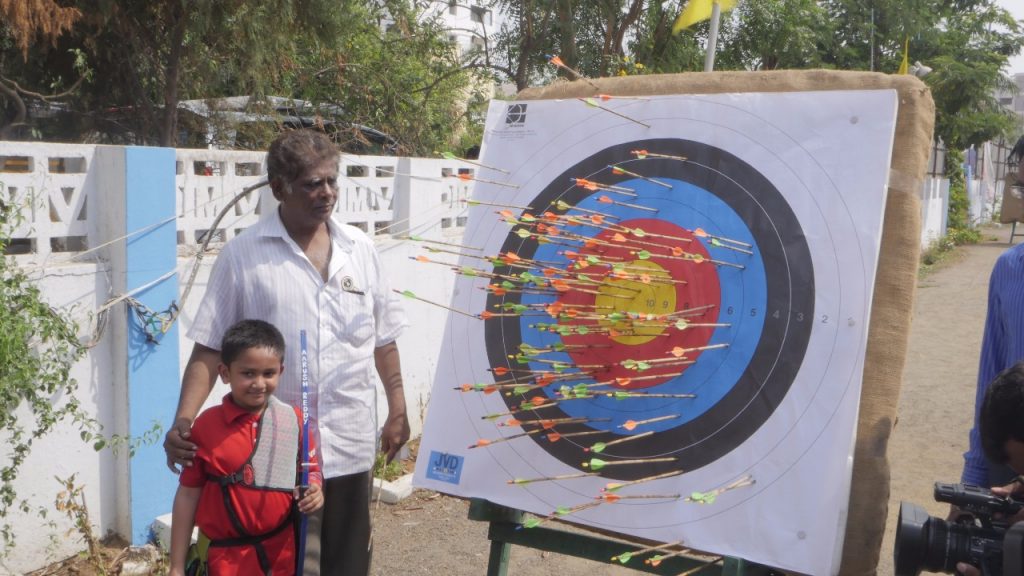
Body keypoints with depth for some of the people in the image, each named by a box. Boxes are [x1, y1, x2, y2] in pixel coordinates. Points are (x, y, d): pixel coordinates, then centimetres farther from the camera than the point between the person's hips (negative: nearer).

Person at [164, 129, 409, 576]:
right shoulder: (241, 255, -6)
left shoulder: (360, 249, 5)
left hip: (351, 444, 3)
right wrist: (184, 420, -17)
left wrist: (397, 409, 11)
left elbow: (383, 339, 12)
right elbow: (209, 349, -5)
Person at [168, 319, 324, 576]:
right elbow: (188, 495, -2)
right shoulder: (206, 426, -7)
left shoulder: (294, 420, -2)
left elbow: (310, 470, 9)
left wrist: (314, 491, -16)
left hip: (282, 552, 2)